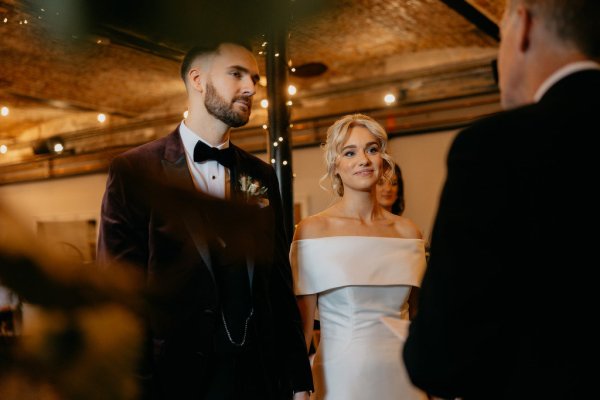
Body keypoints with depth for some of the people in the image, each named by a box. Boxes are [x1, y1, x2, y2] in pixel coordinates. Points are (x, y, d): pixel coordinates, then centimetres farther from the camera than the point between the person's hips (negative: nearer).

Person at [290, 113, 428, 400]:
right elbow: (303, 324, -5)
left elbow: (415, 313, 12)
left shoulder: (407, 231, 3)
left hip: (402, 375, 4)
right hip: (343, 375, -3)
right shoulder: (312, 230, -8)